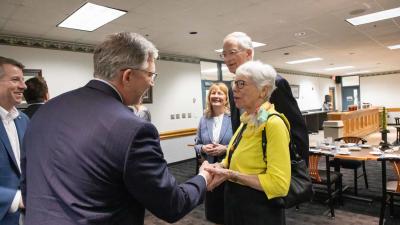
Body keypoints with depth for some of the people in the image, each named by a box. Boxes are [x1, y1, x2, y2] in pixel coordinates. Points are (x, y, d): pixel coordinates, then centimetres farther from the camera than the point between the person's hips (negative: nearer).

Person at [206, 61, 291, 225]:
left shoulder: (274, 123, -22)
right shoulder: (247, 119, 4)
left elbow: (279, 184, -26)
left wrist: (231, 175, -26)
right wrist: (222, 166, -4)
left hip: (260, 210, -8)